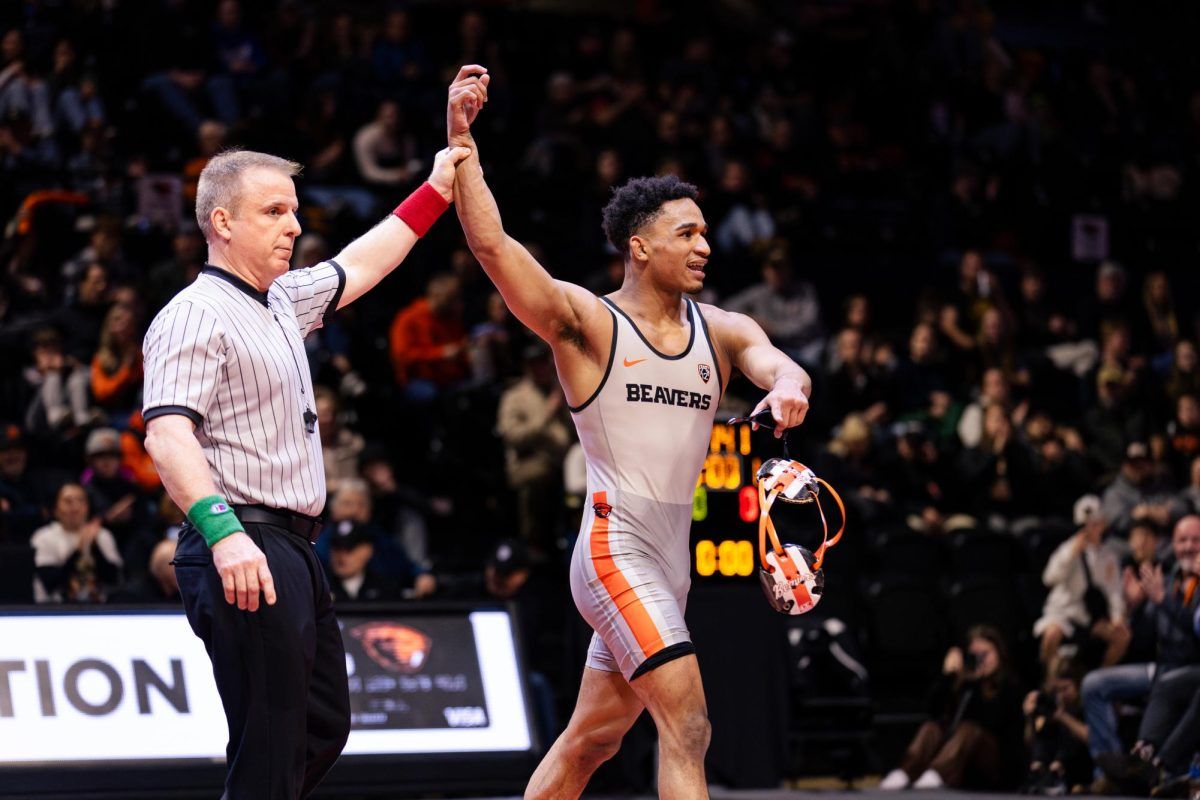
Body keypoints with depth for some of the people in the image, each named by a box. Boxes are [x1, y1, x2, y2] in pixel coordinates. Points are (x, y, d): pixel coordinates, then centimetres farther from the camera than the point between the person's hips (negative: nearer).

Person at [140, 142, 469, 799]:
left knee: (324, 729, 16)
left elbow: (358, 268, 36)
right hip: (241, 556, -10)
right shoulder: (194, 316, -11)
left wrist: (435, 191, 36)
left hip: (292, 550, 10)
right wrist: (223, 531, -36)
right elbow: (166, 435, -24)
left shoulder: (282, 301, 18)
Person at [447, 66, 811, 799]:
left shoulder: (721, 331, 10)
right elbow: (491, 243, -14)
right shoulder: (587, 322, -4)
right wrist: (462, 139, -22)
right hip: (617, 551, -6)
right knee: (688, 726, -16)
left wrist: (788, 387, -34)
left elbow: (776, 364, -9)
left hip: (670, 564, 6)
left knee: (591, 741, 13)